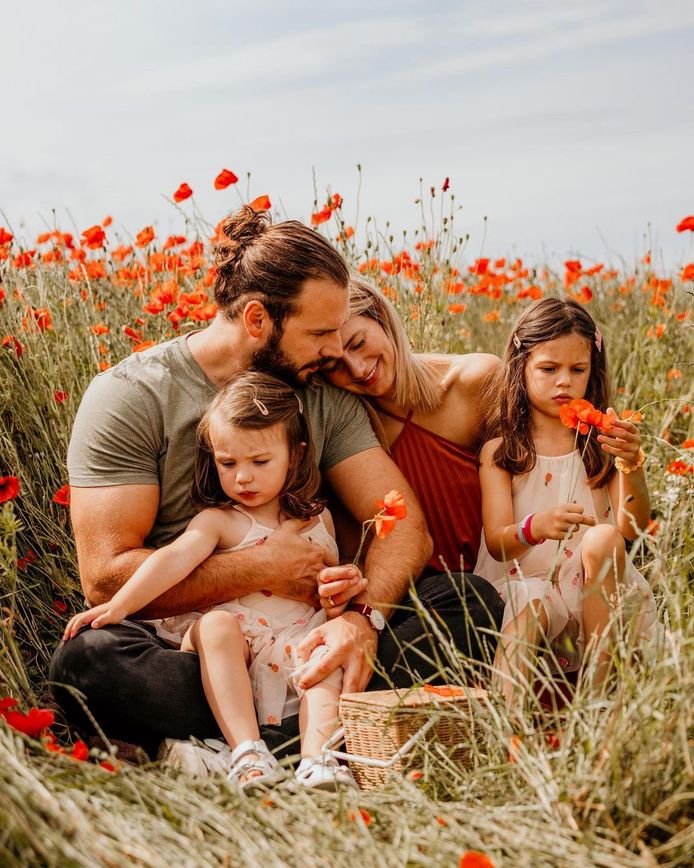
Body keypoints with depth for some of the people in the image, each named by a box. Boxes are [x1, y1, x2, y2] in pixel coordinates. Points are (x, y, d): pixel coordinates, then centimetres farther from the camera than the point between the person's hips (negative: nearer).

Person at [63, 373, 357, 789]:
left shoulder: (318, 519, 14)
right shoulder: (219, 521, 3)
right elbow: (174, 559, -14)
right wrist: (119, 605, -28)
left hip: (300, 643, 2)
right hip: (232, 646, -2)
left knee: (331, 652, -29)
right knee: (215, 624, -33)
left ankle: (317, 758, -43)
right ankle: (246, 751, -41)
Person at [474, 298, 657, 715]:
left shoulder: (600, 442, 6)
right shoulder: (501, 451, 3)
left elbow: (633, 527, -6)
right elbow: (497, 544, -7)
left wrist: (631, 466, -26)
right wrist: (533, 529, -32)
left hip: (596, 588, 1)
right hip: (524, 583, -1)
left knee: (603, 537, -28)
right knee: (528, 608, -34)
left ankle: (600, 688, -26)